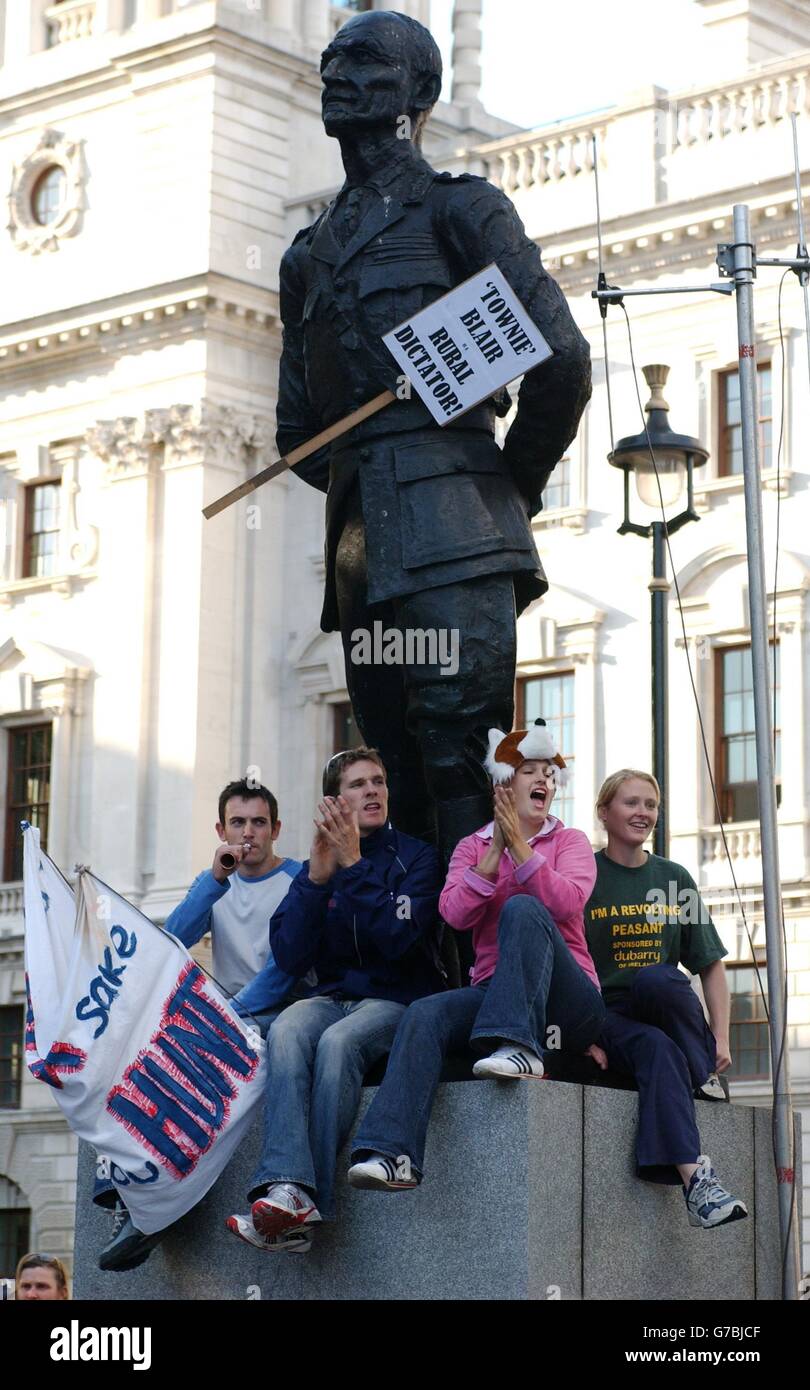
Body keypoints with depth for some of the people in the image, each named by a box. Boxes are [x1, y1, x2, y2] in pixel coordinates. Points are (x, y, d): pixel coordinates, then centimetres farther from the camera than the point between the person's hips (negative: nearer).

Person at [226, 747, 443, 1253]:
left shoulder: (416, 858, 3)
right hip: (332, 997, 3)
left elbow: (397, 938, -13)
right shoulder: (317, 864, 14)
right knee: (286, 1031, -31)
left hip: (396, 1000, -3)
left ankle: (308, 1203, -38)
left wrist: (353, 866, -15)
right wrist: (317, 878, -9)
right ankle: (286, 1188, -47)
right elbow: (290, 956, 2)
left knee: (338, 1041, -35)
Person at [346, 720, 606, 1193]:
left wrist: (518, 844, -15)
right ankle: (393, 1153, -40)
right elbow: (456, 913, -3)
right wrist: (494, 850, -10)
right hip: (493, 992, 3)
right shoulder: (473, 847, 17)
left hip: (568, 1004, -2)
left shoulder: (570, 842, 10)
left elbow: (567, 901, -12)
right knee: (426, 1015, -29)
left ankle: (521, 1047, -41)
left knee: (523, 909, -30)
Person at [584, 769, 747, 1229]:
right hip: (608, 1019, -2)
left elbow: (711, 964, 13)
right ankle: (696, 1179, -49)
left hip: (669, 1012, 2)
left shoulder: (674, 878, 14)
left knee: (656, 976, -34)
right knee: (656, 1048, -37)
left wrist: (721, 1038, 0)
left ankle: (703, 1076, -12)